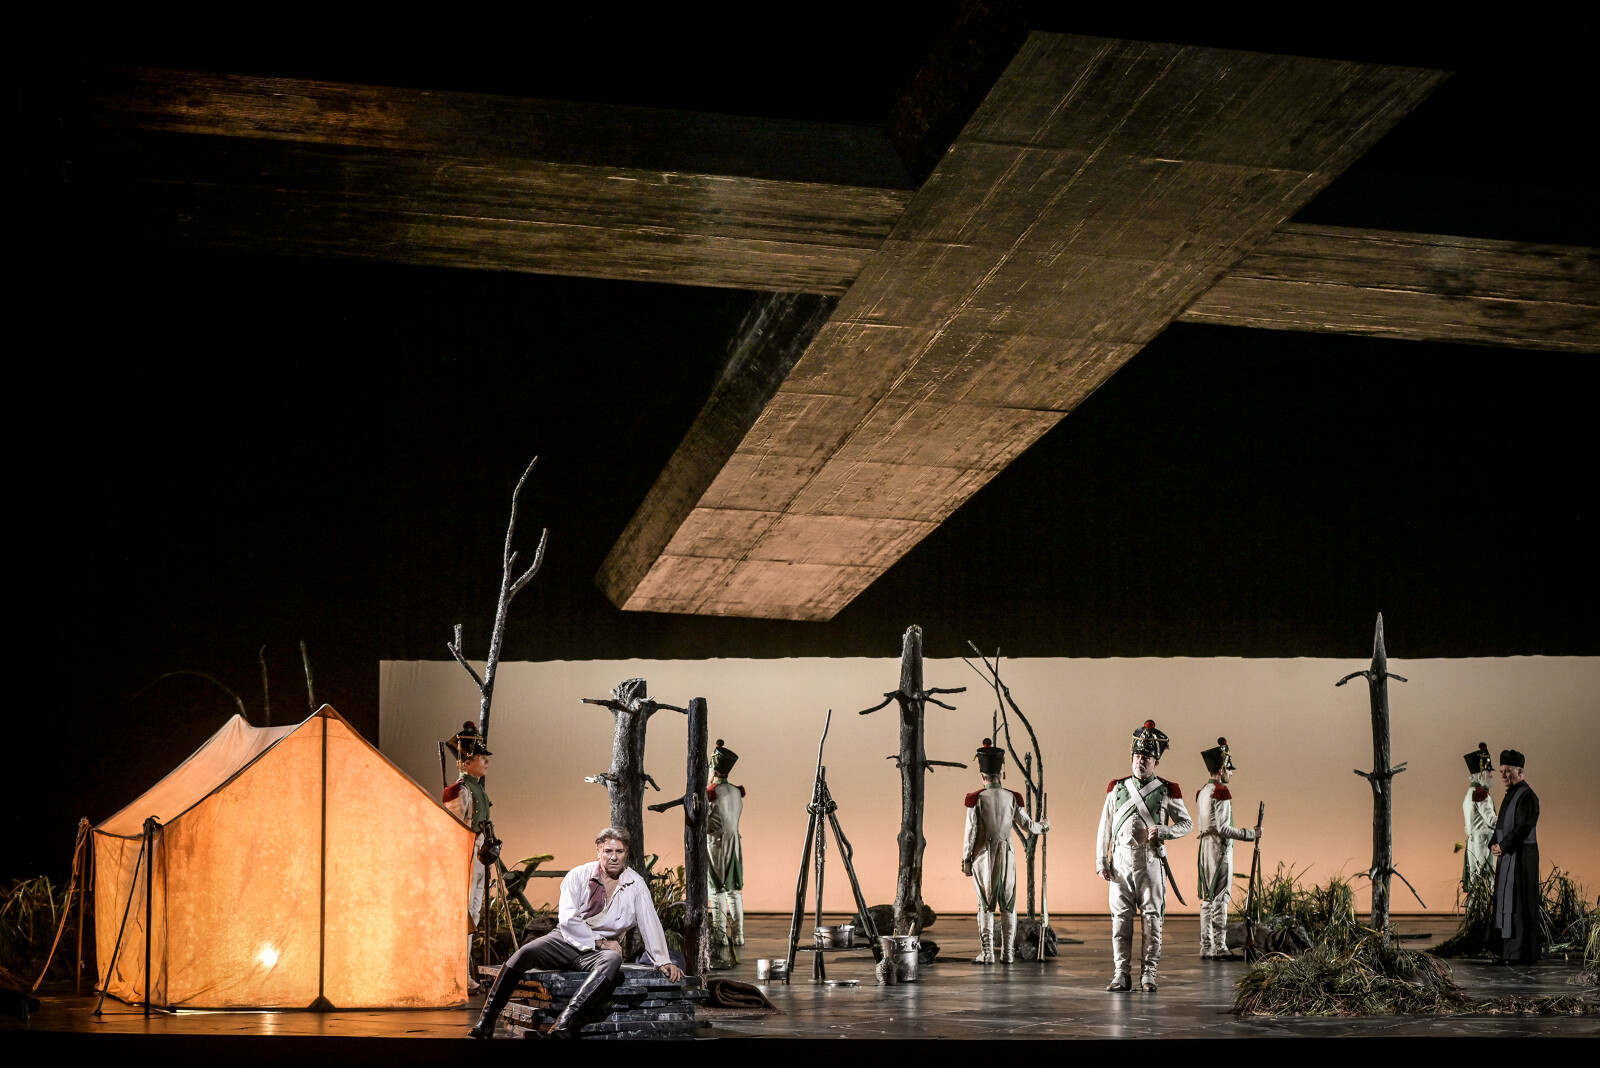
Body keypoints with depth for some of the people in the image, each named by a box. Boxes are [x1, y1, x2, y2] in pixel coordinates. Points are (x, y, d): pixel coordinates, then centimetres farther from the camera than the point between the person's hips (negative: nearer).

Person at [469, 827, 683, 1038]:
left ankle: (565, 1021, -47)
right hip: (567, 940, 0)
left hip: (600, 950, 0)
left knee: (613, 960, -37)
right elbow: (567, 919, -10)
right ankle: (487, 1020, -21)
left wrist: (663, 960, -6)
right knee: (525, 953, -26)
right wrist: (599, 942, -13)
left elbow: (650, 923, 1)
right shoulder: (578, 876, -3)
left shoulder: (635, 884, 0)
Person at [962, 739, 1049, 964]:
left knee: (985, 905, 4)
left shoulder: (976, 799, -10)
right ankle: (1008, 952, 10)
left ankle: (986, 952, 2)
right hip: (1006, 855, 2)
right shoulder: (1012, 798, -3)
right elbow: (1028, 827, 4)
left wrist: (966, 860, 0)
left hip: (983, 855, -2)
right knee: (1008, 905, 10)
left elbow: (971, 832, -9)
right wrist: (1043, 826, 26)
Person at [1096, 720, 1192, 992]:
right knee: (1120, 919, 1)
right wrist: (1101, 862, 4)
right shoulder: (1117, 788, 10)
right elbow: (1105, 827, 11)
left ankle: (1148, 975, 4)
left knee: (1152, 919, -2)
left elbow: (1187, 824, 7)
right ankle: (1121, 975, 6)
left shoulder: (1167, 791, 3)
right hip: (1121, 861, 2)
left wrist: (1164, 831, -13)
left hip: (1151, 862, -2)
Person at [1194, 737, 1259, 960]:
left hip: (1205, 846, 9)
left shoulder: (1202, 792, 15)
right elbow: (1222, 828, -20)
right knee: (1220, 897, -7)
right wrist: (1251, 833, -15)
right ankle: (1219, 948, -7)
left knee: (1208, 898, 10)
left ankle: (1206, 948, 11)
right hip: (1220, 848, -9)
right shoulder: (1221, 792, -15)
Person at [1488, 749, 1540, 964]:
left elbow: (1522, 828, -21)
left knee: (1519, 903, -6)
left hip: (1521, 857, -10)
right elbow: (1501, 825, 17)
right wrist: (1494, 844, 0)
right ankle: (1508, 948, 18)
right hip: (1507, 856, 10)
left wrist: (1503, 847, -17)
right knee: (1505, 900, 12)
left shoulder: (1527, 797, -15)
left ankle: (1522, 952, -3)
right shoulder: (1510, 795, 14)